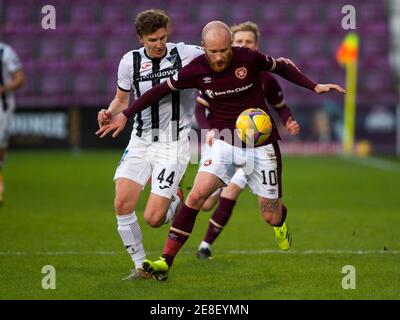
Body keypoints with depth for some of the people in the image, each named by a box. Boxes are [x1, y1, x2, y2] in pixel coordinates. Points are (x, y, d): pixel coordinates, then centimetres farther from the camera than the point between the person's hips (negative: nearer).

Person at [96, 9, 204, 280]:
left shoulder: (186, 54, -8)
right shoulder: (130, 62, 1)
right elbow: (122, 100, 15)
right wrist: (109, 114, -6)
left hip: (174, 146, -3)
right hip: (140, 142, 3)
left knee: (153, 219, -11)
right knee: (123, 204, -14)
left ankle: (177, 200, 25)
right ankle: (141, 266, 4)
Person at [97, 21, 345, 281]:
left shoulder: (249, 58, -16)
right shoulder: (197, 70, -11)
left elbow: (281, 68, 4)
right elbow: (161, 90, 1)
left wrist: (314, 87, -3)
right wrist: (125, 116, 1)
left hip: (262, 147, -1)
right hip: (225, 143, 1)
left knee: (272, 218, 2)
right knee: (197, 195, -20)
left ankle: (281, 223, 43)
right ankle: (166, 262, -17)